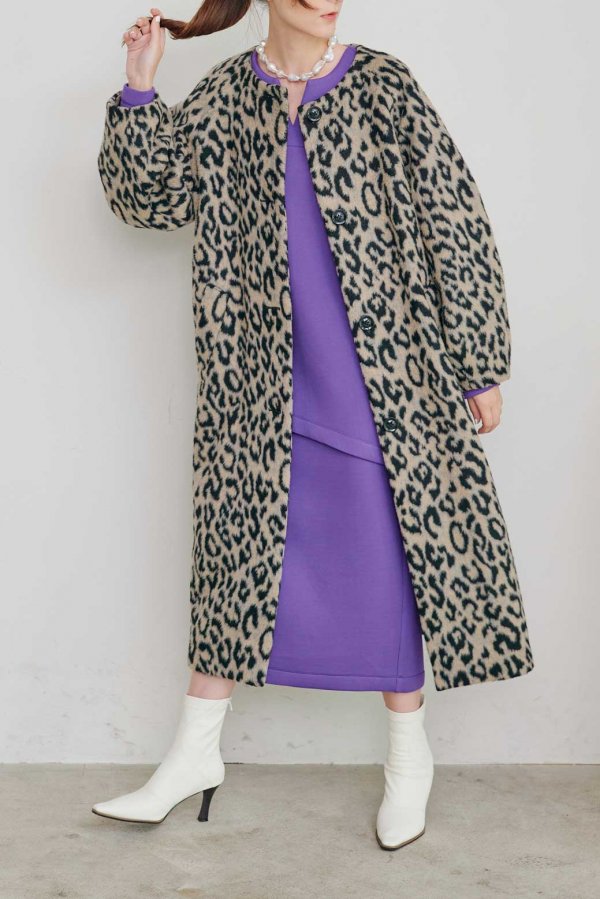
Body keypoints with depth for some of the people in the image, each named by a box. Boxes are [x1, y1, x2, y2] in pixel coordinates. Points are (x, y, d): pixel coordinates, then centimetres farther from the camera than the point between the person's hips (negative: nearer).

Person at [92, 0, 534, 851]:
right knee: (241, 549, 8)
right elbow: (146, 193, 8)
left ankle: (409, 754, 22)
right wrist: (138, 88, -4)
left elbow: (458, 228, -2)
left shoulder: (384, 88, -2)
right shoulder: (224, 100, 6)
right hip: (267, 382, 2)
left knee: (389, 558, 3)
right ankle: (196, 751, 22)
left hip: (385, 371, -2)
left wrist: (480, 365, -3)